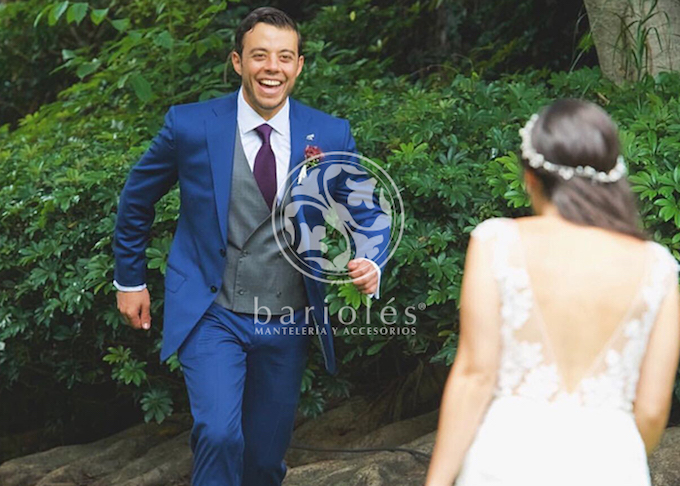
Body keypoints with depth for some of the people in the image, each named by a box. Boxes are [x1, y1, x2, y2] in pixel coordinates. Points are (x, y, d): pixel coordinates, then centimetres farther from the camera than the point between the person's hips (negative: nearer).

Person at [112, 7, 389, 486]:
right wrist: (130, 280, 11)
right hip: (212, 316, -3)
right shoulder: (190, 125, -9)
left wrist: (370, 264, -17)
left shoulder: (331, 135, -3)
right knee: (219, 436, -23)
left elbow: (368, 213, 4)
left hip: (288, 323, 3)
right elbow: (137, 199, 6)